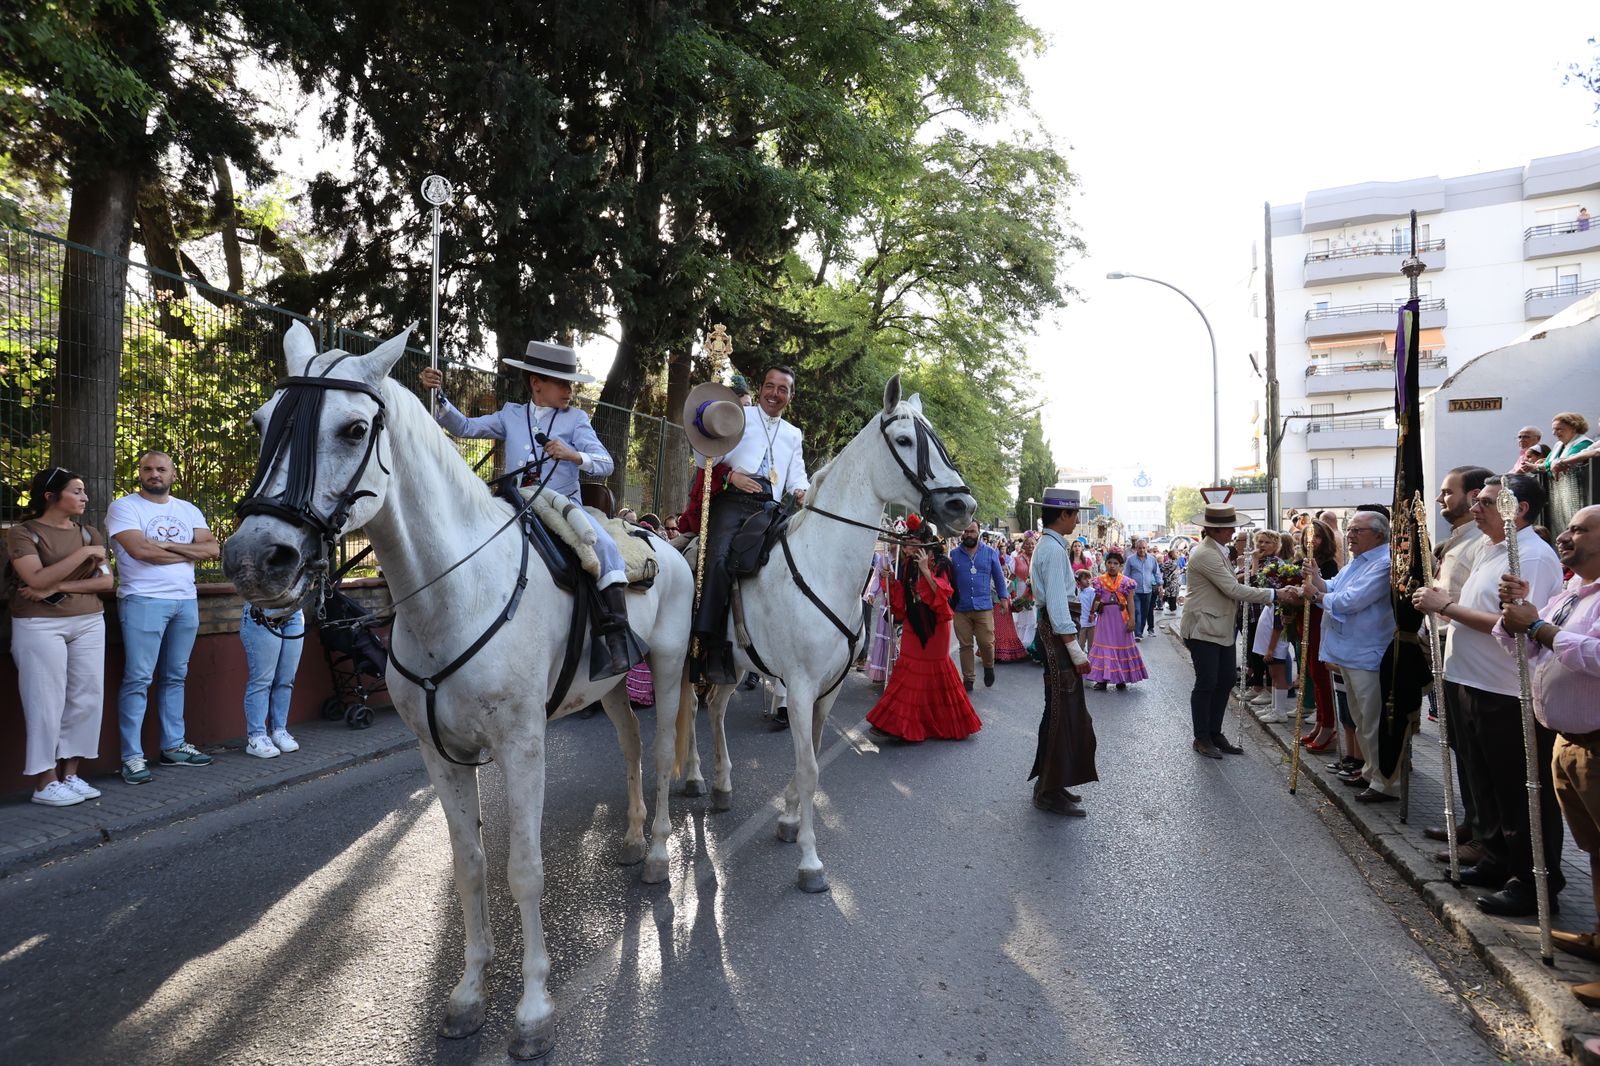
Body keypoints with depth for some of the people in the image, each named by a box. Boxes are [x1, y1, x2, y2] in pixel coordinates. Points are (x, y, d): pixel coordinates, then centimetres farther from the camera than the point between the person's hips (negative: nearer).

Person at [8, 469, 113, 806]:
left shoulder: (89, 533, 10)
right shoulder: (22, 532, -4)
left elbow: (105, 581, 1)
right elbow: (37, 579, -17)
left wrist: (57, 588, -12)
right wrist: (84, 553, -16)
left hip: (89, 622, 5)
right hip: (40, 625, -5)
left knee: (86, 699, 3)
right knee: (47, 703, -3)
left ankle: (70, 774, 14)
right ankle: (45, 783, 5)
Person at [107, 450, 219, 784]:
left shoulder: (189, 510, 14)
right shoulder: (124, 507, -1)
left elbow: (212, 549, 2)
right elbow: (140, 549, -16)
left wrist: (168, 546, -10)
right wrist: (189, 552, -5)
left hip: (186, 602, 5)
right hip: (144, 602, -5)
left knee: (175, 677, 11)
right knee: (138, 679, -5)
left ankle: (173, 746, 19)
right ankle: (132, 757, -1)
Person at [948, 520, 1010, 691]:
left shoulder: (990, 553, 5)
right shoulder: (953, 554, 2)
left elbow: (998, 577, 12)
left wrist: (1003, 596, 9)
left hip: (984, 607, 0)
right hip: (960, 608, 0)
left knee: (986, 643, -1)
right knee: (965, 645, 6)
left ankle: (989, 667, 30)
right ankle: (968, 678, 19)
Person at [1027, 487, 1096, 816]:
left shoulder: (1046, 545, 16)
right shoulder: (1054, 549, -16)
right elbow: (1057, 604, -22)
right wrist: (1076, 650, -22)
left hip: (1052, 630, 11)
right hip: (1058, 632, -11)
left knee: (1061, 710, 17)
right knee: (1063, 711, -5)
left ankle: (1050, 785, 28)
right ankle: (1051, 792, 3)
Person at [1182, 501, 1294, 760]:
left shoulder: (1218, 550, 11)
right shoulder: (1205, 554, -21)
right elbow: (1233, 589, -23)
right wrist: (1275, 594, -21)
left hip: (1222, 627, 10)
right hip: (1203, 629, -10)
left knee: (1226, 680, 12)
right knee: (1207, 683, -1)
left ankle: (1215, 734, 23)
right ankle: (1201, 738, 13)